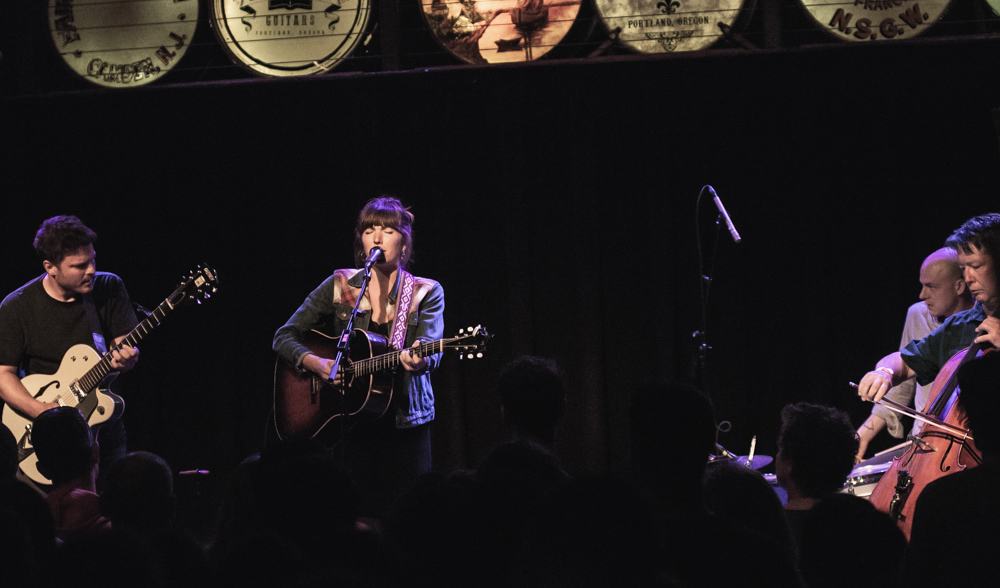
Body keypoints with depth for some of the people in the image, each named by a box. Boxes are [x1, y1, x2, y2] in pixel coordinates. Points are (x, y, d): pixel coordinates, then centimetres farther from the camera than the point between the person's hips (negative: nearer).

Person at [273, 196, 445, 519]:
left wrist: (420, 361, -38)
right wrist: (316, 363, -14)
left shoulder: (426, 293, 3)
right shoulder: (340, 286, 6)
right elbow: (284, 337, 6)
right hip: (350, 424, 0)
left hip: (406, 425, 0)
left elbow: (431, 349, -14)